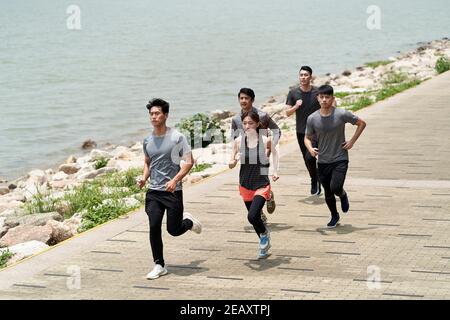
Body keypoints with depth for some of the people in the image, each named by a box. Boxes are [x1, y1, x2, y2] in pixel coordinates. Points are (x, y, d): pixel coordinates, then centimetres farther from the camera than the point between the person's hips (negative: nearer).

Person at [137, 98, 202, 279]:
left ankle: (188, 222, 36)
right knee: (154, 227, -10)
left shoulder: (177, 137, -8)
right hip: (153, 191, 4)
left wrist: (175, 180, -20)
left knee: (174, 230, 0)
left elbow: (189, 161, -8)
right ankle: (159, 266, 2)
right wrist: (144, 178, 3)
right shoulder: (147, 141, 8)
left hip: (173, 190, -4)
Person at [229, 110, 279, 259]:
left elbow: (274, 152, 11)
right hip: (245, 184, 4)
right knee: (255, 218, 16)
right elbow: (231, 165, 0)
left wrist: (275, 171, 1)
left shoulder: (265, 140, -11)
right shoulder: (238, 141, -5)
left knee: (252, 216, -20)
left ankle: (264, 232, 13)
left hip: (262, 183, -4)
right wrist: (234, 160, -23)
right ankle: (264, 244, 40)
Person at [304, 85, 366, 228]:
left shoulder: (342, 114, -12)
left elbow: (361, 123, 1)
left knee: (335, 188, -19)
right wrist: (310, 148, -16)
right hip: (323, 161, 3)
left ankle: (343, 195, 18)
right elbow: (307, 137, 6)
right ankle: (334, 216, 36)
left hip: (340, 159, -3)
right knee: (328, 193, 12)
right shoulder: (312, 119, -6)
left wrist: (352, 141, -5)